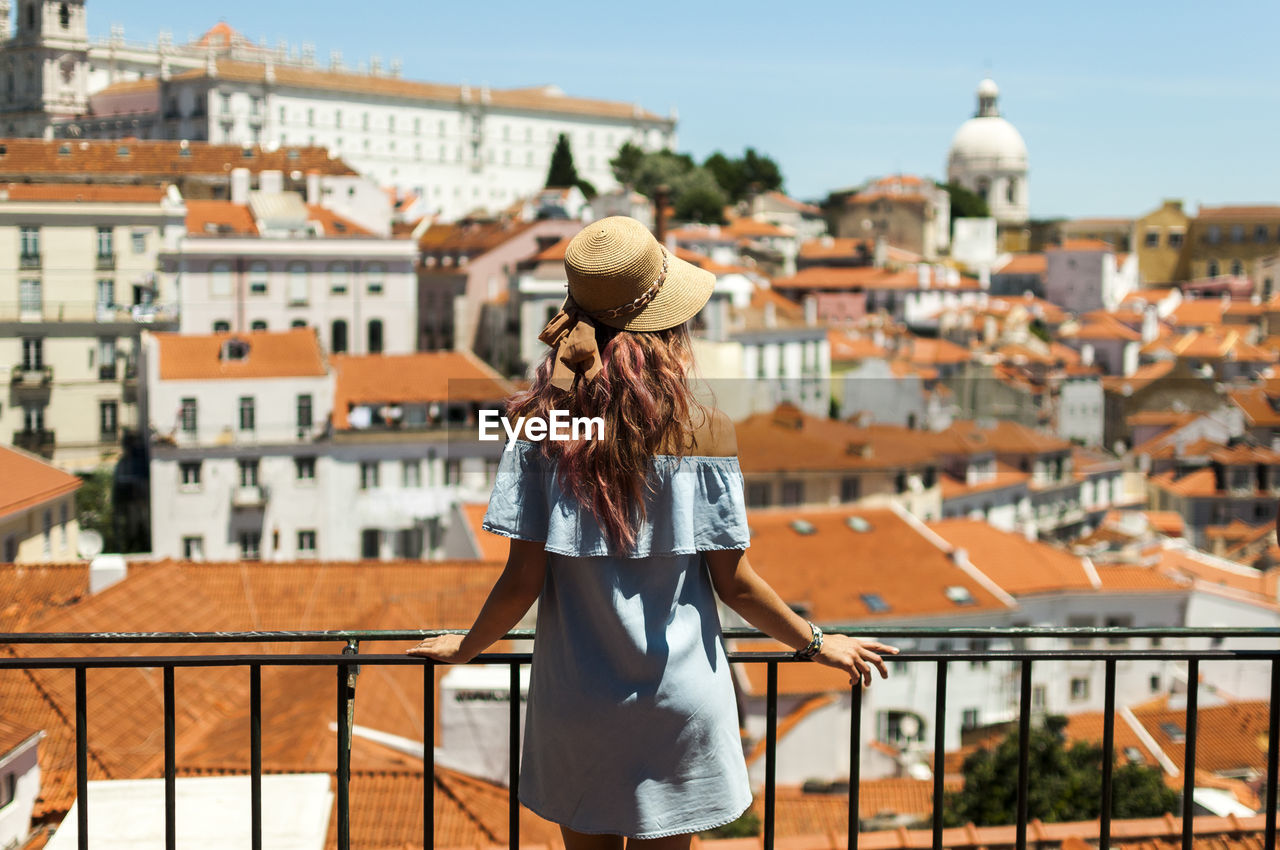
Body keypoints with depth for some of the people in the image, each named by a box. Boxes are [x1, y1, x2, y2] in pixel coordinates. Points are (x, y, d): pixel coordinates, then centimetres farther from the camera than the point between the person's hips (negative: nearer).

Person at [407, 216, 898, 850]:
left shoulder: (543, 428, -11)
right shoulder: (702, 432, -12)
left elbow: (523, 582, -9)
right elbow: (734, 584, -7)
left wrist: (465, 648, 11)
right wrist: (817, 644, 9)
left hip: (575, 701, 1)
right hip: (677, 703, -1)